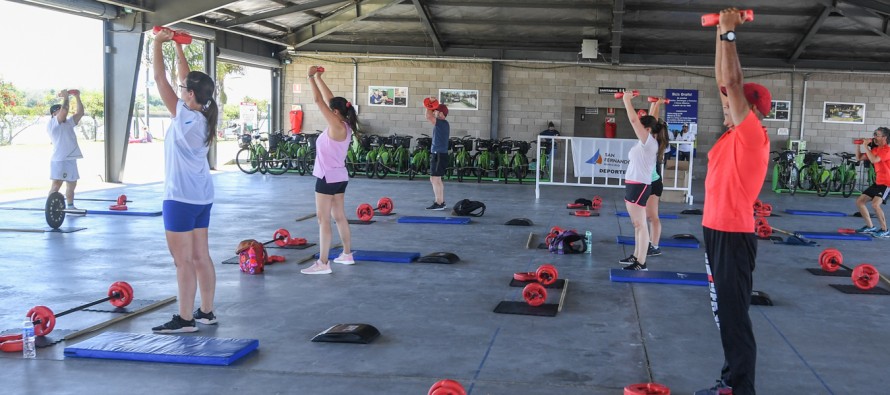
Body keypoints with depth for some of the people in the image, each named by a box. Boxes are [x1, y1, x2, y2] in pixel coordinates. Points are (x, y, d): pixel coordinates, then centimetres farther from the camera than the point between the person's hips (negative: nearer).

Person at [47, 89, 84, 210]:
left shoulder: (68, 123, 19)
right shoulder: (52, 123, -5)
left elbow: (80, 113, 17)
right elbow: (64, 111, -19)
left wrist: (77, 97, 13)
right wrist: (65, 97, -10)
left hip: (70, 159, 9)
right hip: (59, 160, -9)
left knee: (71, 184, 15)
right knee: (56, 185, -10)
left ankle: (70, 207, 25)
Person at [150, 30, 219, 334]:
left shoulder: (184, 116, -17)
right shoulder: (204, 116, 4)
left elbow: (160, 79, -12)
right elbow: (186, 77, 15)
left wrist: (157, 44, -2)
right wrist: (177, 46, 20)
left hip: (181, 197, -9)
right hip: (201, 195, 9)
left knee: (183, 260, -3)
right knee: (200, 256, 13)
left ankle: (185, 319, 2)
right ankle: (206, 312, 19)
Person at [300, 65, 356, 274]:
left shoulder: (336, 126, -18)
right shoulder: (344, 126, 7)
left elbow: (319, 100, -19)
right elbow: (329, 99, 15)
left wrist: (311, 78, -10)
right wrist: (318, 78, 19)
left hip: (328, 178, -10)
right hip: (339, 177, 10)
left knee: (323, 220, -8)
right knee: (339, 217, 18)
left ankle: (323, 263, -8)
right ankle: (347, 254, 27)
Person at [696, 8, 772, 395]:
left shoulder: (753, 136, -11)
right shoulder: (734, 135, 11)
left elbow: (734, 83, -18)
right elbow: (725, 84, 15)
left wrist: (729, 33, -11)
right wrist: (721, 34, 14)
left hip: (733, 235, -9)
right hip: (718, 231, 9)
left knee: (734, 314, -5)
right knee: (724, 311, 14)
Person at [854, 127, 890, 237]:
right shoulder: (875, 149, 11)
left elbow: (874, 160, -31)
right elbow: (859, 157, 15)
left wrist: (865, 146, -23)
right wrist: (858, 145, 1)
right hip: (878, 182, 10)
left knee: (875, 204, -27)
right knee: (859, 201, 10)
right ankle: (870, 227, 21)